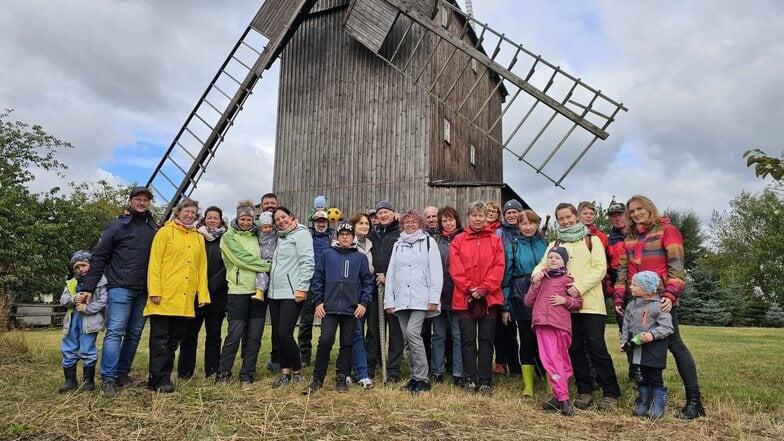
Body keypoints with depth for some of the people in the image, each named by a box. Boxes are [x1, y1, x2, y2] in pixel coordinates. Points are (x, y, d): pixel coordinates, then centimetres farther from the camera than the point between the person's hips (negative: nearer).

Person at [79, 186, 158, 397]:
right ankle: (108, 378, -5)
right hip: (120, 288, -4)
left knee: (134, 334, 8)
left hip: (144, 292, 4)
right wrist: (88, 287, -5)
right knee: (115, 332, -8)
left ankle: (122, 373, 18)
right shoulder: (117, 226, 1)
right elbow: (99, 258, 0)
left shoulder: (154, 229, 12)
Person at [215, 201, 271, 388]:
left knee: (254, 336, 4)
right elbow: (243, 259, -11)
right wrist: (269, 266, -9)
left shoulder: (256, 236, 15)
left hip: (259, 290, 4)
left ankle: (246, 376, 15)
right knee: (235, 334, -3)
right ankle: (223, 374, 14)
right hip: (239, 290, -4)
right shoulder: (229, 236, 0)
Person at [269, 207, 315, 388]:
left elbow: (307, 262, -12)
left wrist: (301, 289, -17)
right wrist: (263, 287, 15)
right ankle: (285, 373, 17)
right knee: (278, 335, 8)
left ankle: (297, 371, 7)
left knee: (285, 334, -10)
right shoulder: (280, 237, 20)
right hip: (275, 293, 8)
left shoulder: (301, 233, -4)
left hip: (291, 294, -8)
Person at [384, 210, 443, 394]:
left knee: (412, 332, -17)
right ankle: (414, 377, 17)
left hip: (421, 298, -5)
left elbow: (436, 271, -2)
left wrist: (434, 298, -10)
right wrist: (389, 300, 7)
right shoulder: (398, 244, 17)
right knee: (407, 339, 6)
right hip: (401, 299, 5)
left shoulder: (428, 242, 4)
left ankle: (423, 378, -8)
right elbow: (391, 273, 15)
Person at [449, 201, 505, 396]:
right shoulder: (458, 241, 7)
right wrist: (470, 288, -11)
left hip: (489, 298, 0)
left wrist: (484, 288, -12)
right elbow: (455, 268, -1)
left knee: (486, 340, 5)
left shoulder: (495, 241, 8)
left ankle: (485, 382, 11)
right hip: (465, 298, 0)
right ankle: (470, 380, 11)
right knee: (468, 340, 2)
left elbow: (499, 267, 0)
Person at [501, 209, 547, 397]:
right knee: (527, 341, 4)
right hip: (521, 298, -1)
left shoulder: (545, 245, 8)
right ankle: (528, 386, 13)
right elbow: (506, 278, 3)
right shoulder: (512, 247, 4)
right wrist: (505, 306, 0)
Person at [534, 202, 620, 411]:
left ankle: (611, 393, 6)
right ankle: (584, 391, 18)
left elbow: (600, 269, -4)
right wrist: (537, 271, -15)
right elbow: (543, 263, 10)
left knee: (596, 347, -5)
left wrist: (580, 287, -17)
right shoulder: (555, 245, 17)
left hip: (590, 303, -4)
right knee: (575, 348, 7)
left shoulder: (592, 240, 5)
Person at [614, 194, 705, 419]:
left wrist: (671, 294, -19)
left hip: (661, 299, -6)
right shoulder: (629, 238, 17)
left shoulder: (666, 230, 0)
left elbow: (676, 266, -8)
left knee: (674, 344, -6)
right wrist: (618, 298, 7)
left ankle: (694, 399, 0)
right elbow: (623, 270, 15)